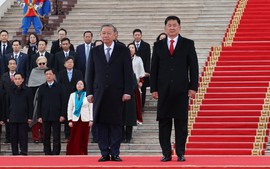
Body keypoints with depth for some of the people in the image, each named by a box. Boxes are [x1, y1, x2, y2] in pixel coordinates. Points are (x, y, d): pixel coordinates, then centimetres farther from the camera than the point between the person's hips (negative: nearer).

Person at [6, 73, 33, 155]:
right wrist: (8, 117, 6)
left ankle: (23, 152, -1)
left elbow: (30, 105, 2)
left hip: (24, 118, -2)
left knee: (23, 136, -3)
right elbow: (8, 104, 11)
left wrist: (30, 117, -3)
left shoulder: (27, 90, 1)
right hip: (13, 117, 2)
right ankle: (15, 153, 9)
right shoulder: (11, 90, 7)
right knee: (13, 136, 4)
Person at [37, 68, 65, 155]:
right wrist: (39, 116, 0)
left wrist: (62, 115, -6)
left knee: (56, 137, -1)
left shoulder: (59, 87, 3)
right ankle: (47, 153, 10)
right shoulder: (42, 88, 8)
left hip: (56, 116, -2)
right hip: (45, 116, 2)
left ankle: (56, 153, 2)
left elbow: (62, 102, 2)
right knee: (46, 137, 4)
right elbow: (39, 102, 7)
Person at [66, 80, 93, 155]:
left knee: (84, 139, 0)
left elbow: (91, 108, 3)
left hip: (85, 120, -1)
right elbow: (69, 108, 9)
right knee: (74, 139, -3)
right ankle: (74, 154, 0)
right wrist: (70, 120, 1)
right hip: (75, 119, 1)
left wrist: (91, 120, -3)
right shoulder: (72, 95, 9)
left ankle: (83, 154, 6)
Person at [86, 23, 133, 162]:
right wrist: (90, 92, 3)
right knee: (101, 124, 0)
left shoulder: (123, 51, 5)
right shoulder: (95, 52, 11)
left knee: (116, 124, -1)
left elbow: (128, 72, 1)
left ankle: (115, 153, 3)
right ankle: (104, 153, 4)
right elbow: (90, 73, 10)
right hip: (100, 92, 2)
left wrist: (127, 92, -7)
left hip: (117, 93, -2)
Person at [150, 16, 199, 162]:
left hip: (181, 89, -1)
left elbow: (193, 67, 2)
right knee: (164, 122, 0)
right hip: (164, 90, 2)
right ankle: (166, 153, 4)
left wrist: (193, 87, -6)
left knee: (181, 122, 0)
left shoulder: (188, 44, 5)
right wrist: (154, 88, 1)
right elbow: (154, 68, 8)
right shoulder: (158, 45, 10)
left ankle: (181, 153, 5)